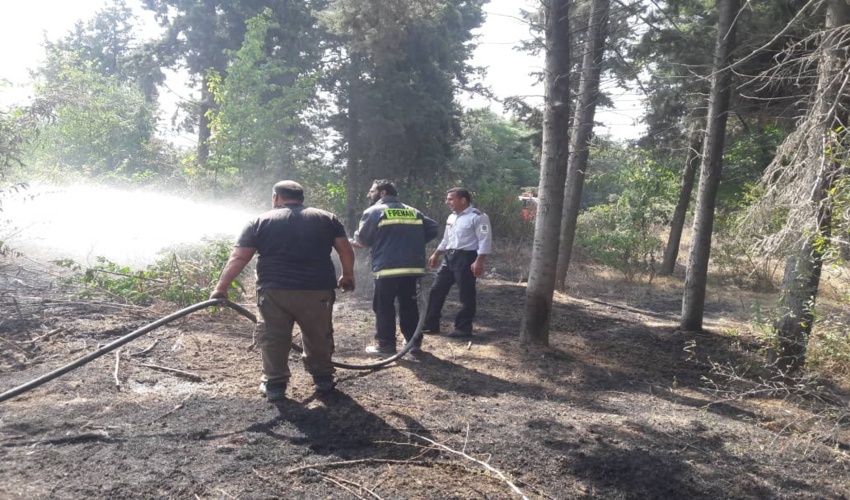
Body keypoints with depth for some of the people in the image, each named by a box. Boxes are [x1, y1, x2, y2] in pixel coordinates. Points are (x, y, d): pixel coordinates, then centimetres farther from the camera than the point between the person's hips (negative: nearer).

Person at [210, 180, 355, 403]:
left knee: (273, 338, 12)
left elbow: (238, 258, 2)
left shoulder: (260, 221, 7)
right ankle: (323, 379, 27)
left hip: (274, 290, -1)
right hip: (317, 289, 2)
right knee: (319, 337, 18)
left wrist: (221, 287, 5)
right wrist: (348, 275, 22)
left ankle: (274, 385, 16)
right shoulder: (327, 218, 11)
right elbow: (346, 250, 8)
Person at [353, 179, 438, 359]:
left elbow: (362, 238, -2)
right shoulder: (413, 212, 14)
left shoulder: (374, 211, -3)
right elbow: (433, 229, 13)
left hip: (387, 268, -5)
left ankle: (386, 345, 9)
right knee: (409, 306, 13)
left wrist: (357, 242, 21)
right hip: (412, 267, 5)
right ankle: (414, 344, 16)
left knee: (384, 307, 5)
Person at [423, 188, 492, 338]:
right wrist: (435, 255, 27)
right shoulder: (452, 217, 16)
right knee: (436, 290, 8)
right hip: (449, 257, 9)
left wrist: (479, 262, -23)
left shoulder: (477, 217, -11)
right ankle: (430, 325, 17)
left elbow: (485, 240, -16)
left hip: (466, 258, -8)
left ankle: (463, 329, 9)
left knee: (466, 295, 0)